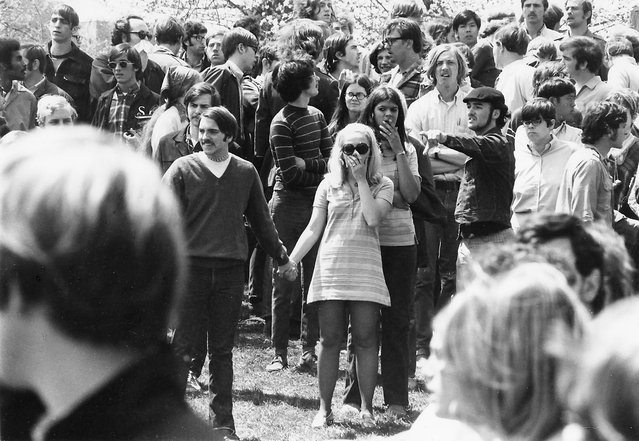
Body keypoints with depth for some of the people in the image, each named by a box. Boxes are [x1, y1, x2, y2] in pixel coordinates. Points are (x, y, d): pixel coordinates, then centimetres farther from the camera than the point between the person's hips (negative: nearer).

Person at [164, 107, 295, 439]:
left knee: (222, 349, 7)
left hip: (231, 270, 2)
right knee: (184, 345, -2)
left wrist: (280, 257, 26)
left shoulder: (245, 172, 9)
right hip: (192, 265, -2)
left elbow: (260, 218, 19)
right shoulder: (183, 169, 1)